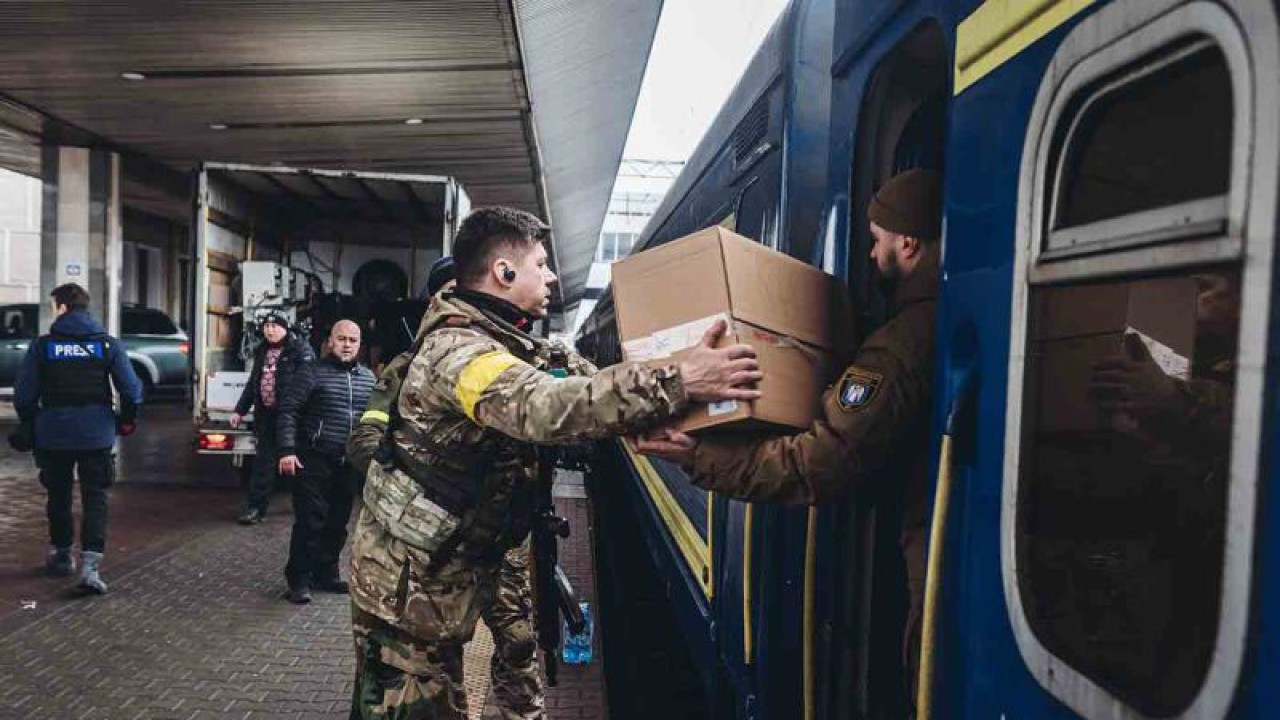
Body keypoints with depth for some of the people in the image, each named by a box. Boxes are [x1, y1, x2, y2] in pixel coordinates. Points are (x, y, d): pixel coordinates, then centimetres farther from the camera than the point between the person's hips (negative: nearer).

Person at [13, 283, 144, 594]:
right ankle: (90, 565, -11)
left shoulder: (42, 346, -3)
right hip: (97, 436, -1)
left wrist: (31, 422, 15)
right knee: (95, 499, 1)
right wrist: (126, 421, 10)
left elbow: (24, 394, -3)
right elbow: (132, 390, -6)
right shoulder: (108, 344, -2)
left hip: (53, 436, 1)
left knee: (58, 497, 18)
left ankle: (61, 555, 33)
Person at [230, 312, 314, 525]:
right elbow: (253, 383, 23)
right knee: (263, 461, 7)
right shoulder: (262, 352, 14)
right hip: (265, 413, 6)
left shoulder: (300, 350, -8)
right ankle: (255, 507, 12)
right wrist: (240, 410, 22)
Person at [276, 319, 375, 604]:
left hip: (348, 463, 5)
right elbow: (288, 412, -8)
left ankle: (326, 574, 25)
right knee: (310, 522, -5)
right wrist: (287, 450, -17)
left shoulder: (368, 378, 11)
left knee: (337, 523, 12)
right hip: (314, 461, -5)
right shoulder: (312, 372, -4)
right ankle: (299, 580, 6)